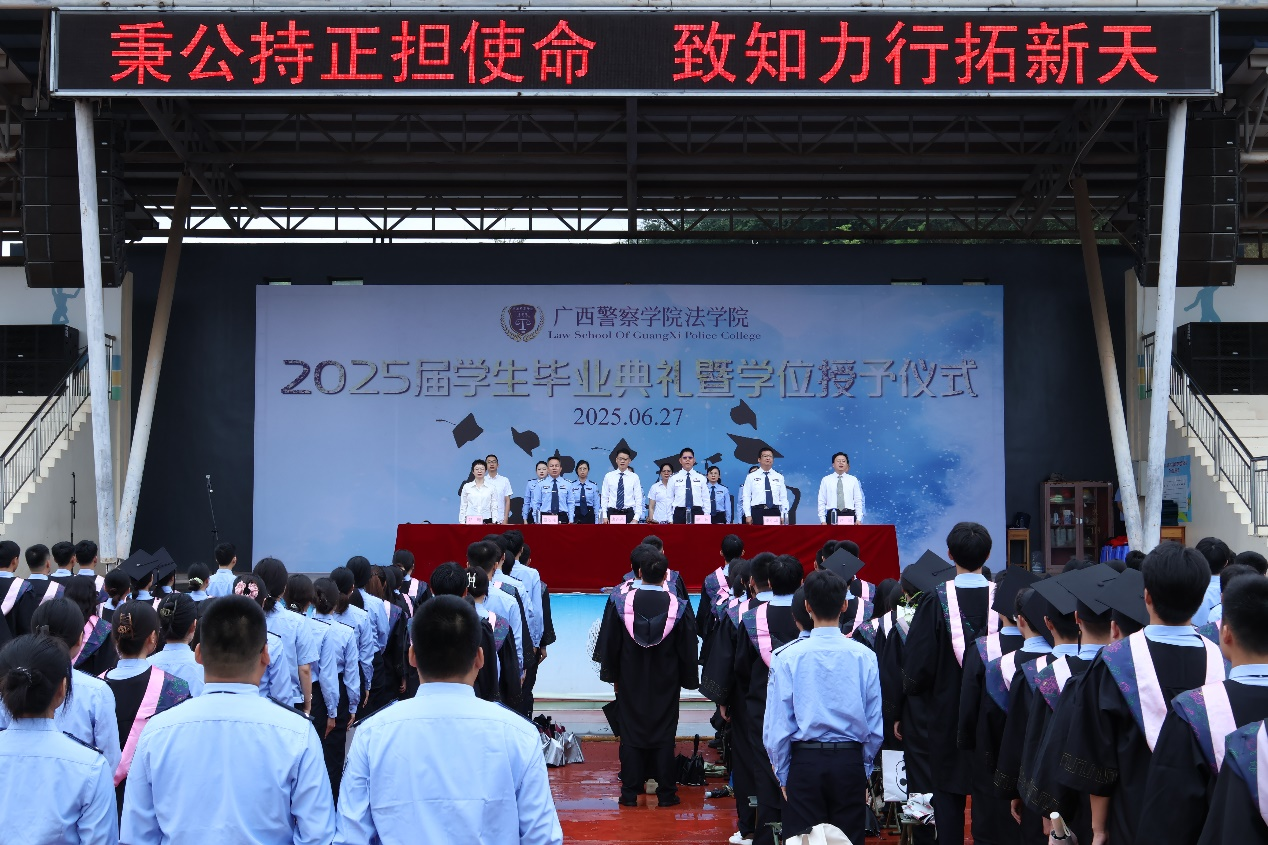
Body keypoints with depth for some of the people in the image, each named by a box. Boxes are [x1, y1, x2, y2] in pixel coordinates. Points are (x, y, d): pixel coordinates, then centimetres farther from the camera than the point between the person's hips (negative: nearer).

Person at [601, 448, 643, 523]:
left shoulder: (634, 477, 4)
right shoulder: (608, 476, 5)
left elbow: (638, 499, 1)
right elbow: (604, 498, 5)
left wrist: (636, 518, -8)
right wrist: (604, 516, -3)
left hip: (628, 513, 0)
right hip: (612, 513, 0)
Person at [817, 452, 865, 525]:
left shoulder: (853, 480, 9)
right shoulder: (826, 480, 7)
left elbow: (858, 501, 7)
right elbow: (821, 502, 4)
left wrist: (859, 519, -3)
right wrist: (822, 520, -3)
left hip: (849, 515, 1)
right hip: (832, 515, -1)